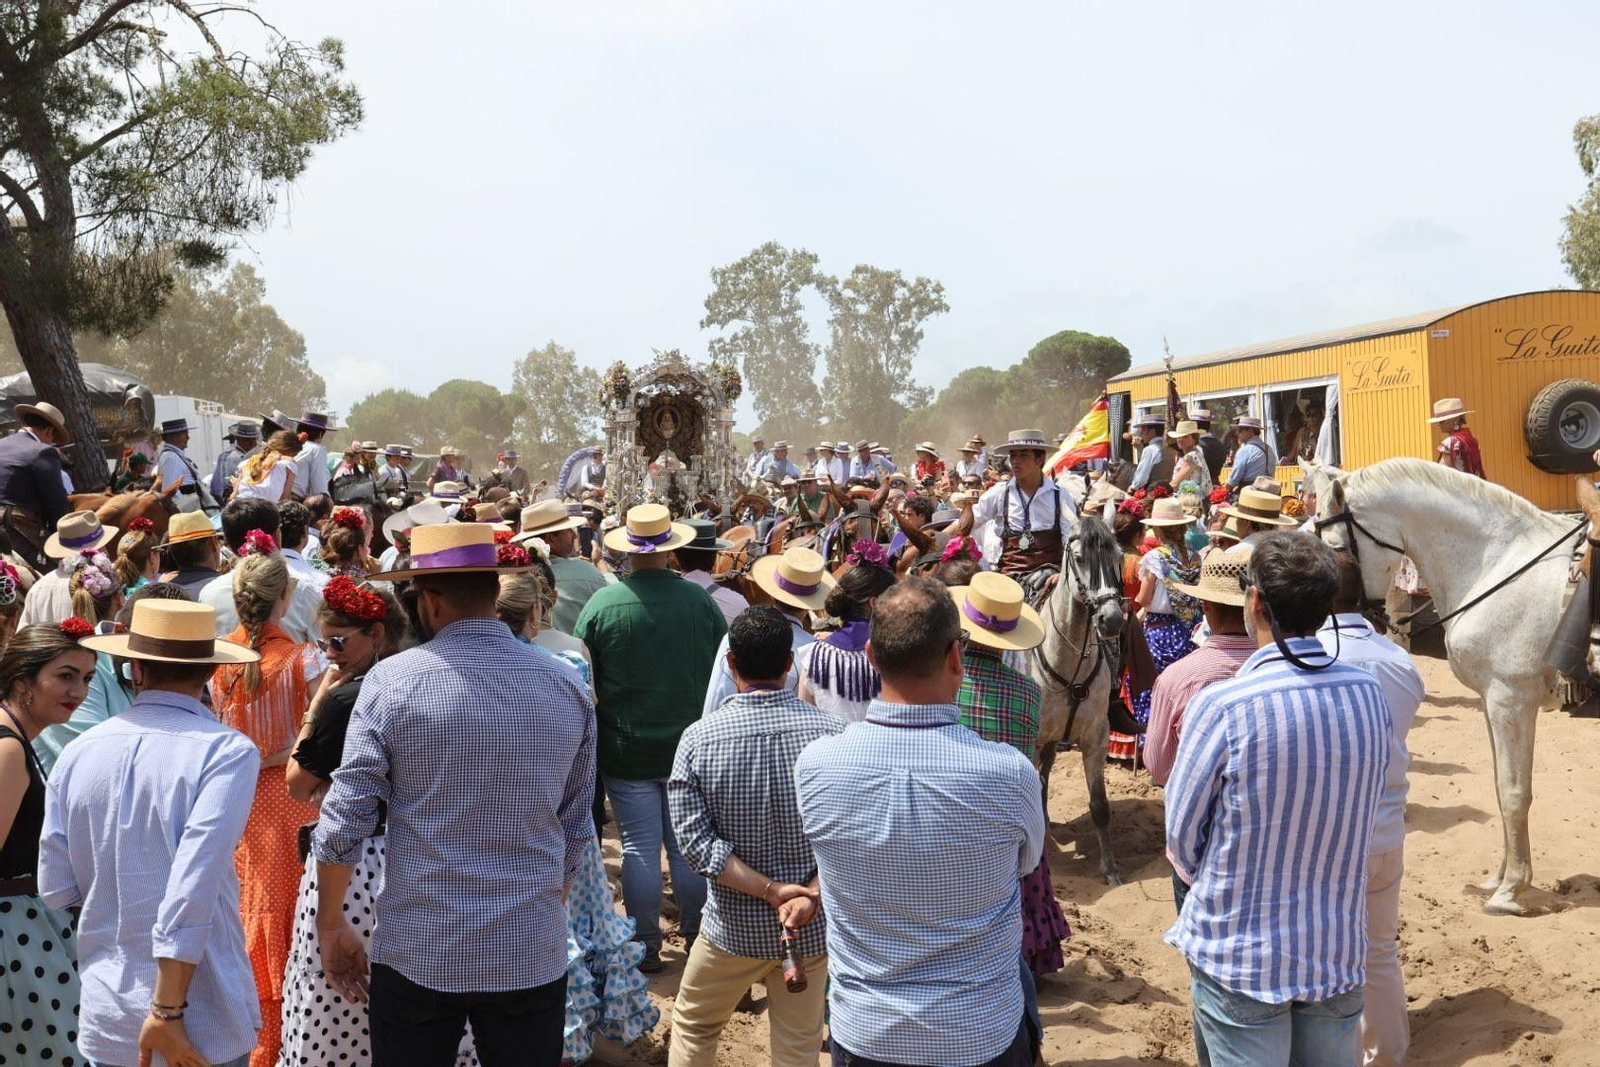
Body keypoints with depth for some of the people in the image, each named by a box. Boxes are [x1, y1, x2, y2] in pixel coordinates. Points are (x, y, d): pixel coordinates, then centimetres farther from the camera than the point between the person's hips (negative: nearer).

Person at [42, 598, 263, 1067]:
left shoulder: (77, 752, -2)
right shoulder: (227, 751, -15)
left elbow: (56, 890, 3)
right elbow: (194, 883, -22)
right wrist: (167, 1012, -17)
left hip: (106, 1023, 4)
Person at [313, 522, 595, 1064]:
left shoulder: (393, 680, -11)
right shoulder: (567, 687, -2)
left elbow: (344, 821, -8)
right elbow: (575, 830, 5)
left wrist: (331, 924, 6)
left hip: (416, 952, -2)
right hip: (533, 956, 2)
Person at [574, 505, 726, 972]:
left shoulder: (601, 603, -12)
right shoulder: (700, 600, -9)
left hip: (625, 749, -1)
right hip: (691, 745, 2)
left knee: (639, 849, 8)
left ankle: (646, 948, 17)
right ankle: (697, 938, 27)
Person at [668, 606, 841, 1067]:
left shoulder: (698, 739, -13)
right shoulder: (830, 734, -13)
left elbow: (695, 840, -15)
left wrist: (771, 890, -15)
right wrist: (809, 896, -19)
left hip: (733, 924, 0)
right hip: (812, 927, 1)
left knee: (692, 1027, 24)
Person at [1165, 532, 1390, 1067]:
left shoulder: (1222, 706, -23)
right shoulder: (1369, 694, -8)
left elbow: (1181, 836, -11)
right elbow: (1367, 805, 3)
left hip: (1240, 957, -4)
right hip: (1340, 952, 4)